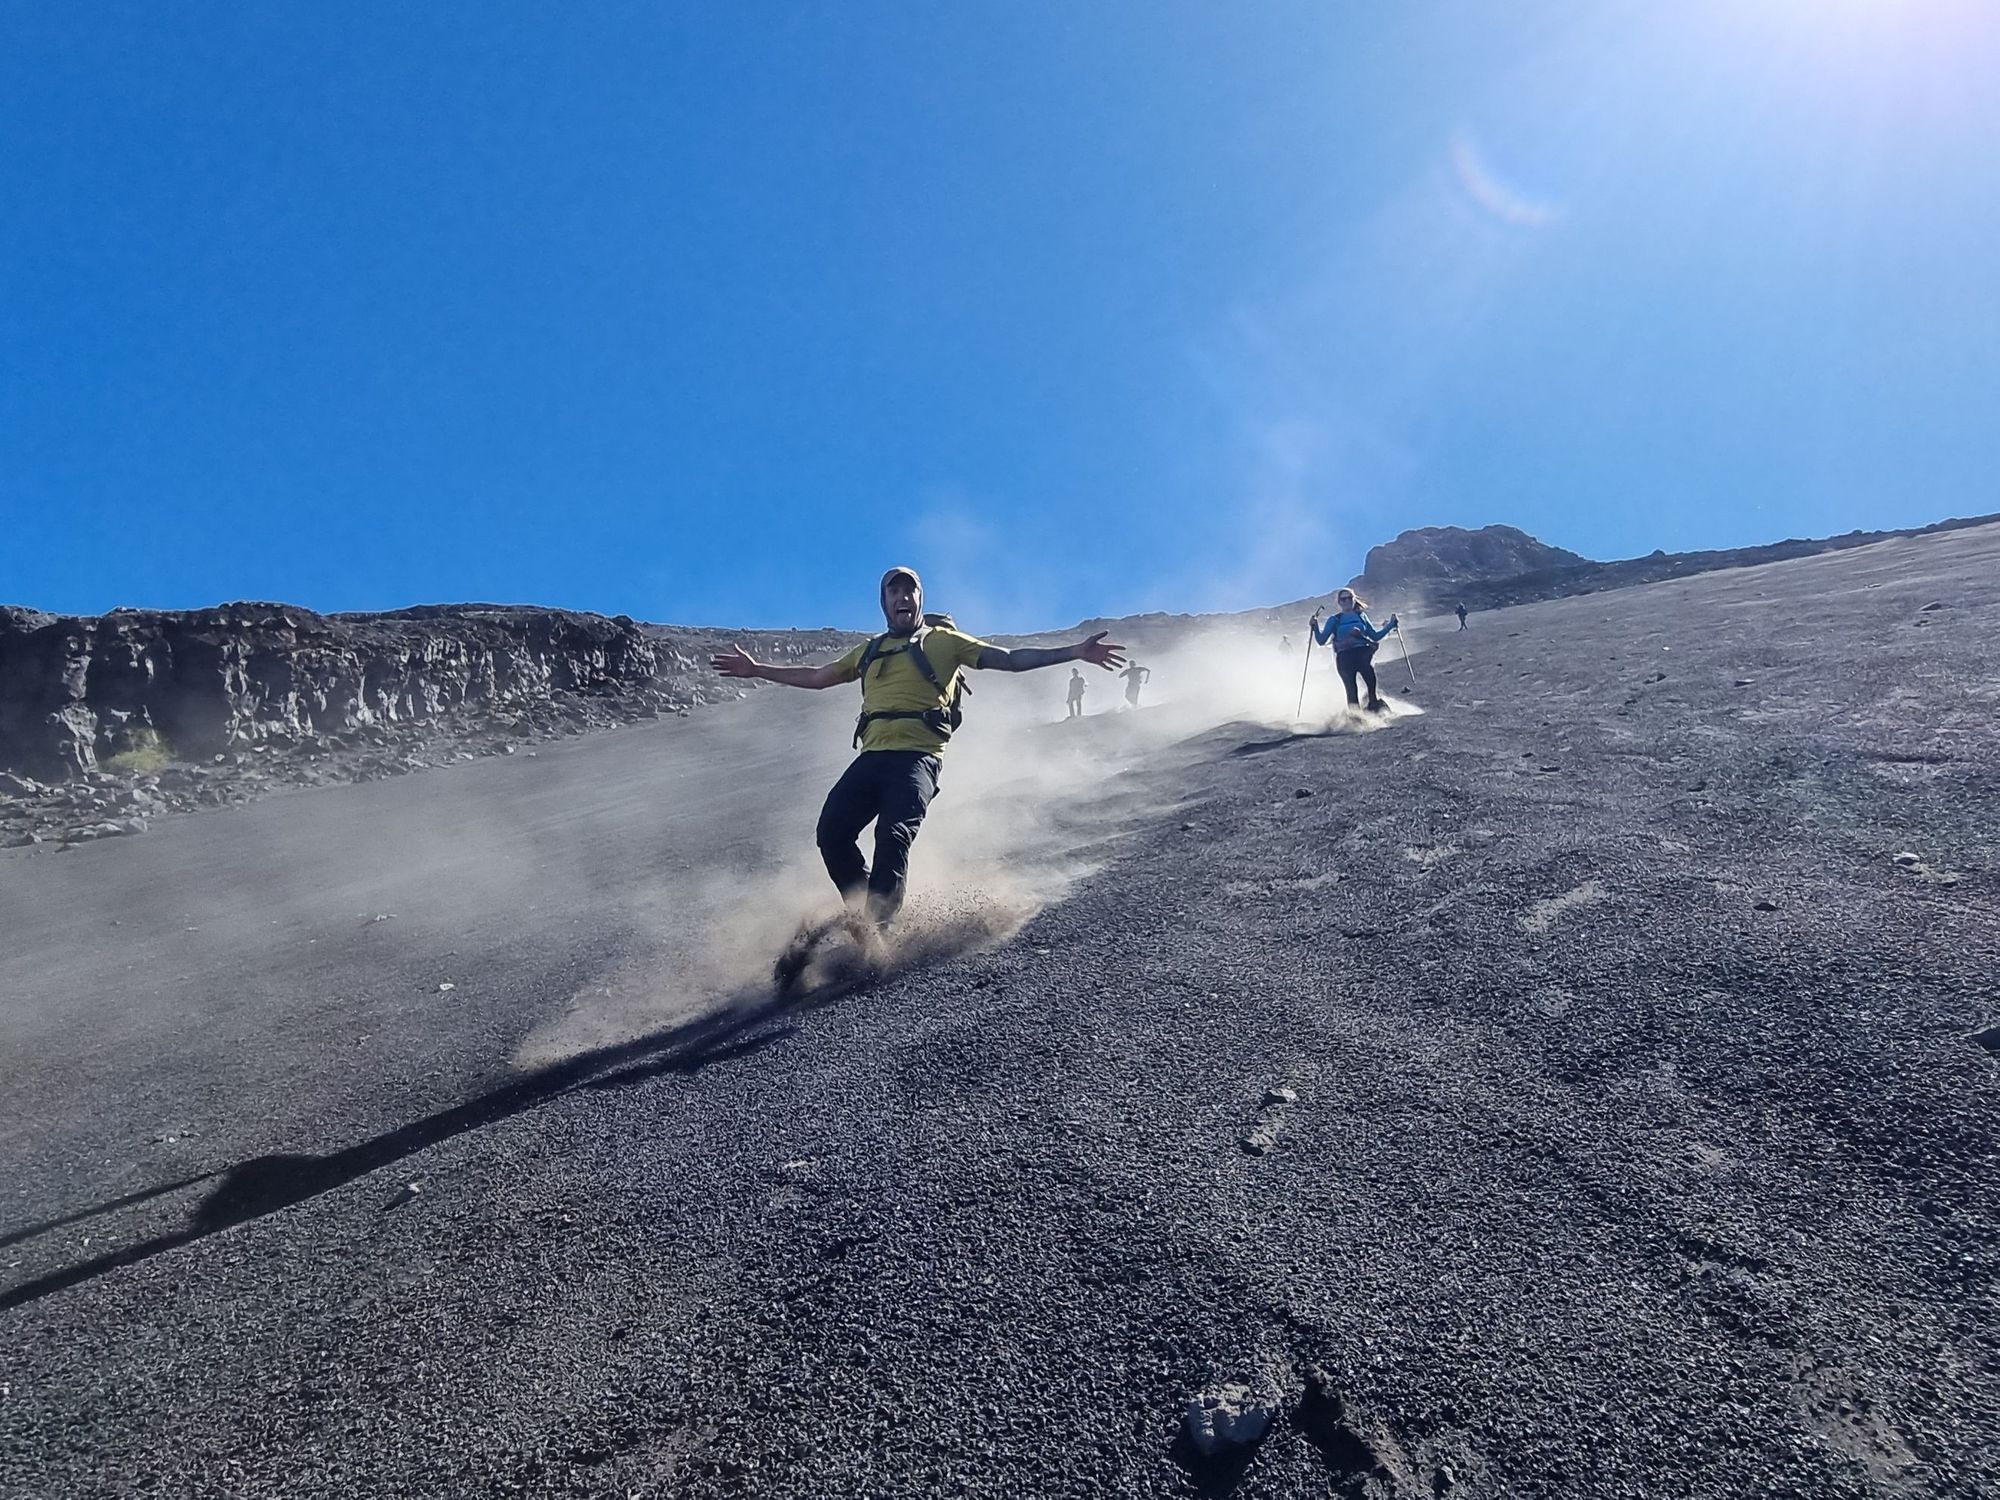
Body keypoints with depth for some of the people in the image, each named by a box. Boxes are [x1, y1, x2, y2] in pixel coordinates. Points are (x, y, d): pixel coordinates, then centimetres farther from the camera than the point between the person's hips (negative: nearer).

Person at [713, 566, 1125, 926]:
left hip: (918, 756, -5)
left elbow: (1010, 659, 7)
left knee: (893, 834, -25)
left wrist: (1075, 652, -3)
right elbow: (817, 677, 36)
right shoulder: (870, 651, 27)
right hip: (872, 756, 5)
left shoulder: (944, 640, 14)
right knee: (832, 831, -12)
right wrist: (756, 669, 35)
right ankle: (865, 911, 2)